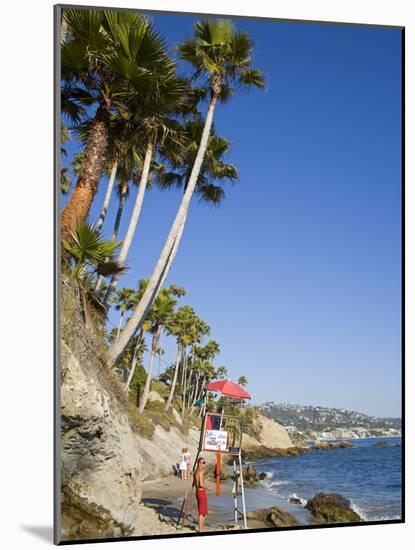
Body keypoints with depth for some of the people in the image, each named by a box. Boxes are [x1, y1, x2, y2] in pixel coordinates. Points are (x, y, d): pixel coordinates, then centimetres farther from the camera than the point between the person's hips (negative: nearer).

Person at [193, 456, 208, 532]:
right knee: (202, 512, -2)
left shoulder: (196, 472, 12)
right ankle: (201, 530, 1)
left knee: (201, 512, 16)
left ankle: (201, 529, 22)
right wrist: (207, 488, -7)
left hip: (198, 492, 9)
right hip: (202, 492, -9)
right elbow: (201, 484, -23)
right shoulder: (201, 472, -16)